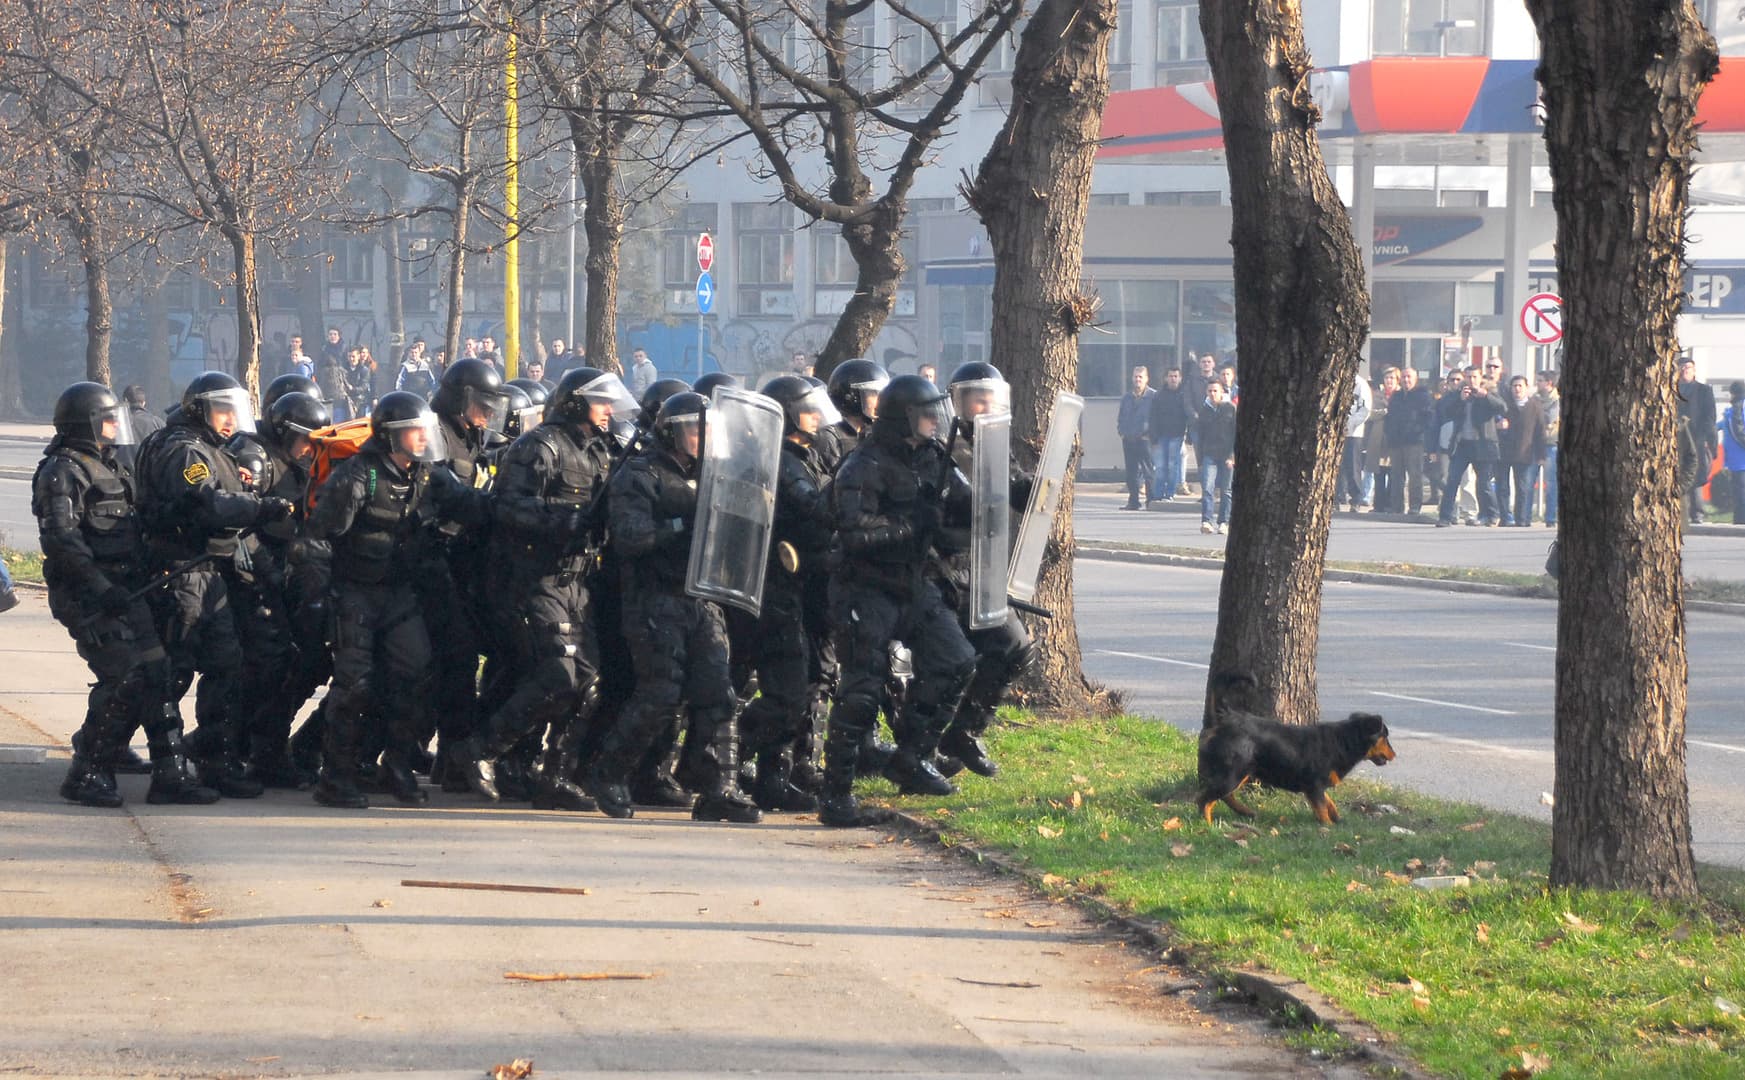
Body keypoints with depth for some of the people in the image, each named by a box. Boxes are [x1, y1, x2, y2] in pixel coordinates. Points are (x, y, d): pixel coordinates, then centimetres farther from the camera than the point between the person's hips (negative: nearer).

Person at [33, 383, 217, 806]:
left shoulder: (107, 467, 21)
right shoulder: (62, 472, -10)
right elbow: (61, 540, -21)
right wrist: (101, 588, -26)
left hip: (124, 593, 9)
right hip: (90, 598, -9)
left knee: (155, 674, 4)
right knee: (125, 679, -15)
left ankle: (170, 775, 7)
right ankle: (86, 775, -6)